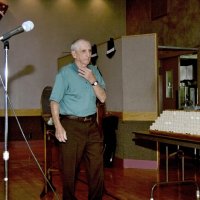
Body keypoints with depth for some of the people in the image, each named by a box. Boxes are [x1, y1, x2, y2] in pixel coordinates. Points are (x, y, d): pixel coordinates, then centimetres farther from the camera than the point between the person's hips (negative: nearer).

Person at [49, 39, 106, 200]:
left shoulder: (94, 71, 10)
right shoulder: (65, 73, -5)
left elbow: (103, 98, 6)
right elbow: (54, 101, -9)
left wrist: (93, 81, -10)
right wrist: (58, 127, -17)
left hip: (92, 125, 5)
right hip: (71, 125, -4)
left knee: (97, 165, 8)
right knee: (70, 168, 3)